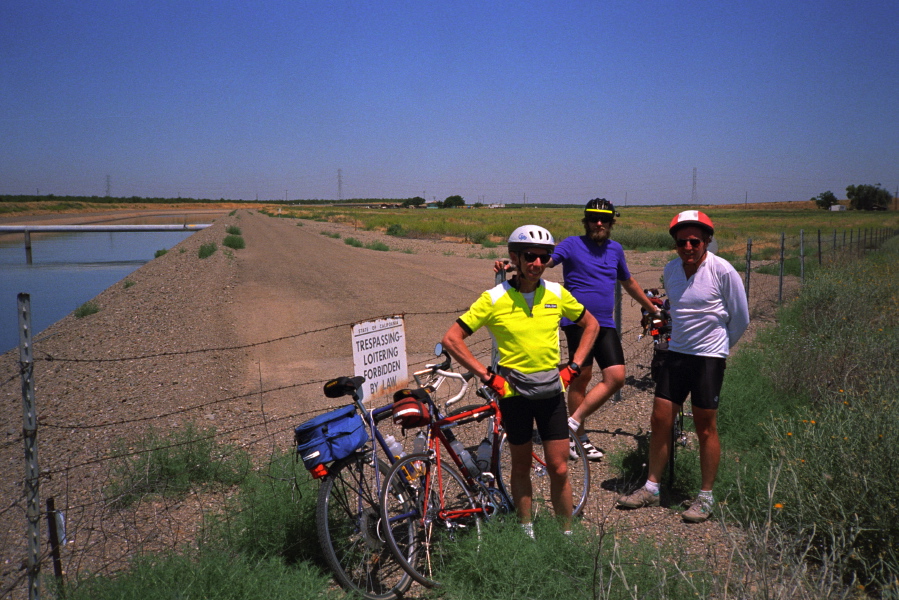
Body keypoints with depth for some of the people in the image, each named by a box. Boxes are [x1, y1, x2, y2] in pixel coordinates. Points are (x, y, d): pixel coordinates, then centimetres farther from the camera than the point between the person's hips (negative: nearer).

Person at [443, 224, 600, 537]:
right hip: (514, 392, -2)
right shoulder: (494, 299, -11)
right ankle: (526, 531, 30)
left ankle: (567, 534, 23)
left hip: (552, 391, 2)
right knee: (521, 467, 13)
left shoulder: (557, 294, -2)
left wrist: (573, 366, 4)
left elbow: (591, 325, 13)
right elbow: (451, 339, -11)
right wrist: (488, 376, -13)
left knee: (559, 470, 5)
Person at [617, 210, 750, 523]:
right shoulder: (670, 270, 3)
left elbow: (740, 318, 0)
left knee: (705, 427, 4)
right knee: (660, 420, 5)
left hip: (709, 358, -5)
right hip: (676, 354, 5)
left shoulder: (723, 271, -12)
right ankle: (651, 488, 19)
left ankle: (706, 497, 18)